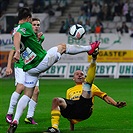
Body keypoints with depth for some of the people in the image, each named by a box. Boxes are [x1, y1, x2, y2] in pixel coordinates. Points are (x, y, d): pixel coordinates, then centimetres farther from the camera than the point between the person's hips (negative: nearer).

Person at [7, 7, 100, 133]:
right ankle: (89, 48, 35)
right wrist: (18, 51, -45)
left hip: (30, 68, 7)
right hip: (42, 60, -7)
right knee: (63, 46, 16)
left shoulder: (15, 30, 11)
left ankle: (15, 121, -4)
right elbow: (17, 36, -32)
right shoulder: (26, 26, -12)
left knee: (27, 94, 12)